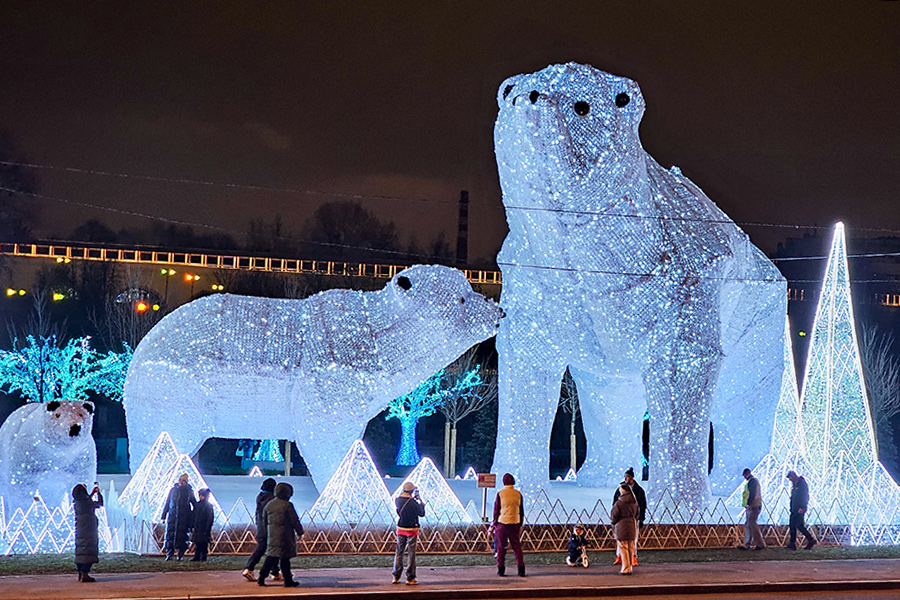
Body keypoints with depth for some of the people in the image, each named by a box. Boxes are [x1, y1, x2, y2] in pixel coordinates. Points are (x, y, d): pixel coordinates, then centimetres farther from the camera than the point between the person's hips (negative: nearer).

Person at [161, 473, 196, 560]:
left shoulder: (189, 491, 4)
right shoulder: (173, 490, 10)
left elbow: (195, 505, 10)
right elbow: (167, 503, 15)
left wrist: (192, 519, 4)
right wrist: (164, 516, 11)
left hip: (183, 518, -1)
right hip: (172, 516, 1)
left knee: (181, 536, -1)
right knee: (170, 536, -6)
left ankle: (180, 555, 7)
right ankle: (169, 555, -6)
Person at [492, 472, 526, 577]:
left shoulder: (500, 494, -5)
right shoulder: (518, 494, 4)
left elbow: (496, 510, -2)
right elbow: (521, 511, 10)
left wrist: (494, 523, 7)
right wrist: (520, 525, 18)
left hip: (502, 523, -2)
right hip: (515, 523, 2)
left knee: (501, 546, 4)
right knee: (516, 546, 7)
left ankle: (501, 569, 3)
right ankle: (521, 568, 1)